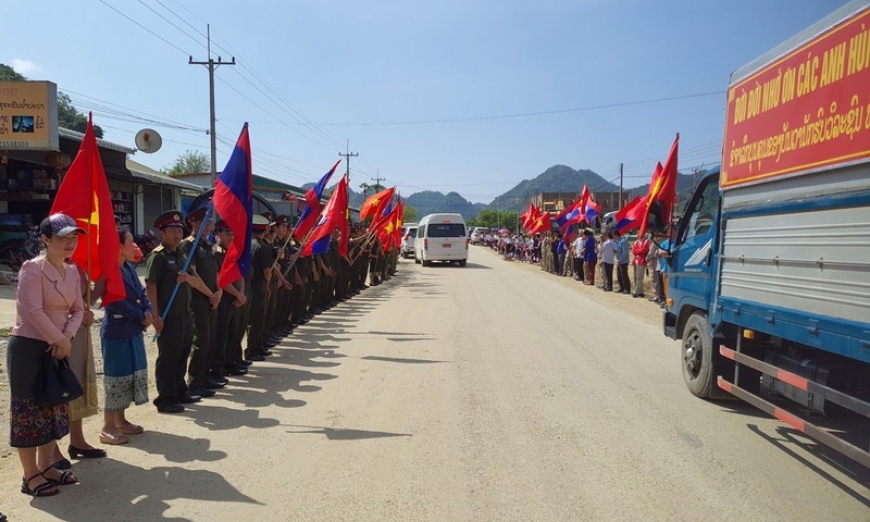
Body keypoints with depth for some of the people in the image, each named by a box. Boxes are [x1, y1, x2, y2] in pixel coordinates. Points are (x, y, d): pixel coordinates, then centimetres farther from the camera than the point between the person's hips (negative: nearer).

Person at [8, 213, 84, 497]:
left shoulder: (72, 271, 6)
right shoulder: (32, 268, -15)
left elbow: (78, 309, 7)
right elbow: (33, 311, -22)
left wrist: (67, 337, -9)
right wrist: (59, 339, -15)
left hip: (57, 348, 8)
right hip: (28, 347, -8)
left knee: (54, 407, 14)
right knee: (29, 410, 1)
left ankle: (46, 467, 28)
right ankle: (30, 476, 13)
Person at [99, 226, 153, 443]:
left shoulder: (130, 267, 8)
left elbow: (142, 293, 12)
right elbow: (117, 303, -23)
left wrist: (149, 312, -6)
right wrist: (142, 317, -13)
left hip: (133, 331, 9)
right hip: (116, 333, -9)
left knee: (132, 375, 16)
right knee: (116, 379, -1)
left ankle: (120, 420, 29)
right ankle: (107, 428, 11)